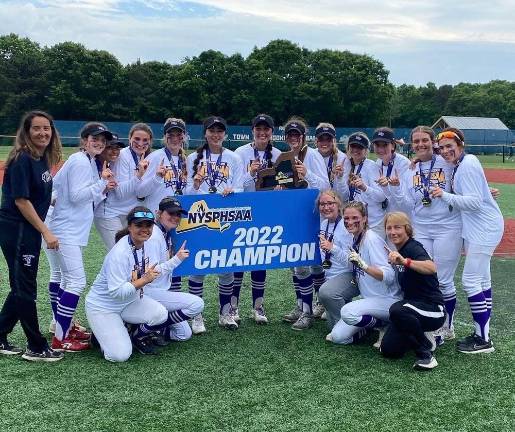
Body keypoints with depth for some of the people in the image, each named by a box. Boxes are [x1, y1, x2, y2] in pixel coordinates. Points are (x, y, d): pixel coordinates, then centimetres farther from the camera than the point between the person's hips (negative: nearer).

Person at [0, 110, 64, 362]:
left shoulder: (42, 159, 10)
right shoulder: (22, 159, -16)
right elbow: (21, 200, -18)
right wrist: (45, 232, -17)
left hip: (30, 231, 9)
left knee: (22, 287, 15)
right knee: (25, 289, 1)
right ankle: (37, 348, 11)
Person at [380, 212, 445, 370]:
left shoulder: (413, 248, -17)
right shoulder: (398, 251, 8)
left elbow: (431, 268, -40)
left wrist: (404, 261, -54)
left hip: (433, 310, -8)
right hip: (412, 304, 8)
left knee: (397, 310, -38)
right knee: (389, 350, -3)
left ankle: (425, 353, -19)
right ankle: (422, 336, 21)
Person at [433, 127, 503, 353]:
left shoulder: (468, 164, -17)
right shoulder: (458, 165, 12)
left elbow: (475, 201, -24)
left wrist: (446, 196, -31)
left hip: (485, 228, -10)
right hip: (476, 229, 10)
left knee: (470, 280, -9)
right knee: (482, 279, 14)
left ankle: (483, 339, -2)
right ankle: (481, 333, 23)